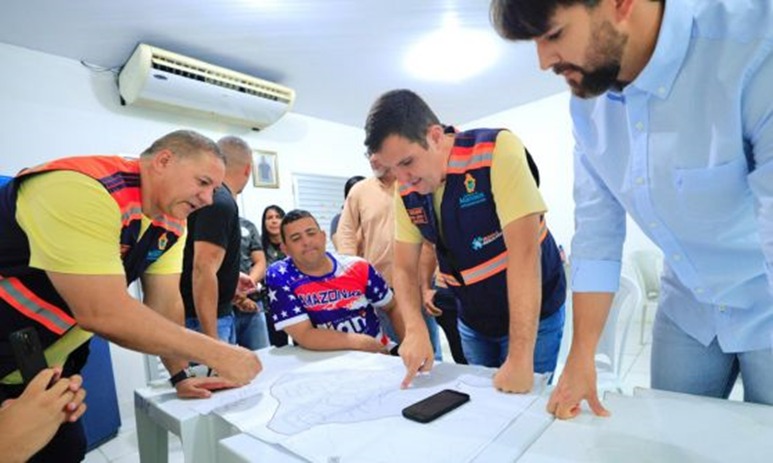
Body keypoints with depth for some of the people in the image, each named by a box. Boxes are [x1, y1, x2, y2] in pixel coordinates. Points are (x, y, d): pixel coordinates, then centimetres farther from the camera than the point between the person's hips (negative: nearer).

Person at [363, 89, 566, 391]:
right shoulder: (407, 190, -8)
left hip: (532, 315, -4)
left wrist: (520, 358, -31)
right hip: (472, 320, 5)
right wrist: (415, 329, -23)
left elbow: (524, 252, -30)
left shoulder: (497, 150, -25)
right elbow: (404, 268, -5)